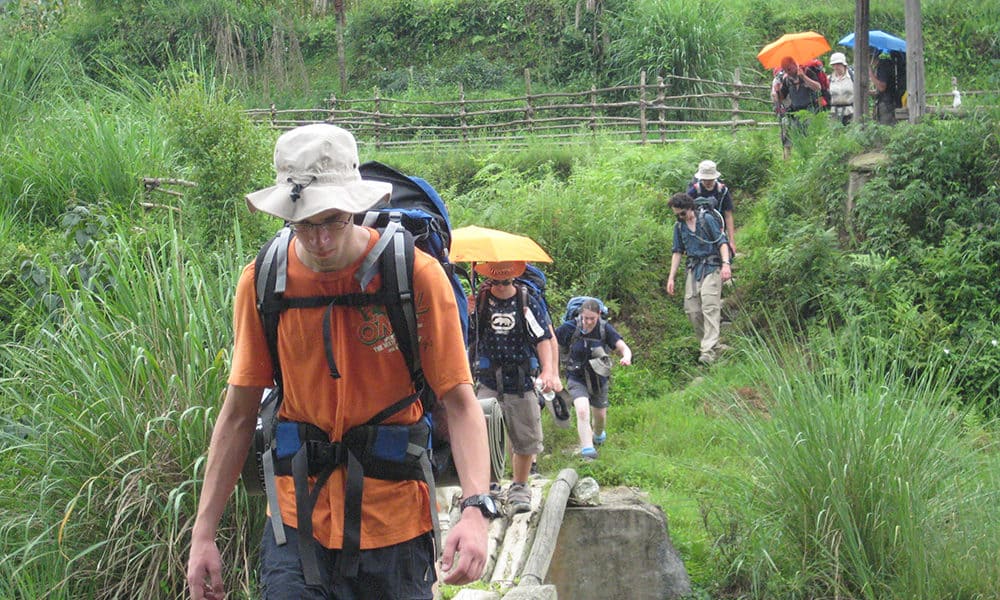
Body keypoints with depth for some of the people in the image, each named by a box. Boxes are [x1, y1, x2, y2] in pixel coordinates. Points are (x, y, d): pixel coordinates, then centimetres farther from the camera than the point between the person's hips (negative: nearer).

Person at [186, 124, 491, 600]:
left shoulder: (416, 274, -10)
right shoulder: (261, 283, -2)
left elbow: (459, 401, -10)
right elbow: (239, 411, 4)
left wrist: (475, 508, -24)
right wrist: (204, 532, 1)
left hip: (394, 522, -1)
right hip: (296, 526, 2)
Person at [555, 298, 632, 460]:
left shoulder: (604, 329, -13)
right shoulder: (569, 328, -17)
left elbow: (623, 347, -21)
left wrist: (626, 357, -44)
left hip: (599, 378, 3)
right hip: (576, 379, -3)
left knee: (600, 415, 18)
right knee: (582, 411, -26)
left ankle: (598, 435, 52)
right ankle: (587, 450, -27)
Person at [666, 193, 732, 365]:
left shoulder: (707, 220, -1)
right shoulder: (679, 227, 14)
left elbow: (722, 243, -4)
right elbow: (677, 252, 18)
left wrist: (726, 264, -19)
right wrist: (671, 277, 13)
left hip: (711, 268, -6)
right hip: (693, 270, 6)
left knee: (710, 307, -17)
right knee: (691, 309, -1)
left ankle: (709, 350, -25)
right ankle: (712, 344, 11)